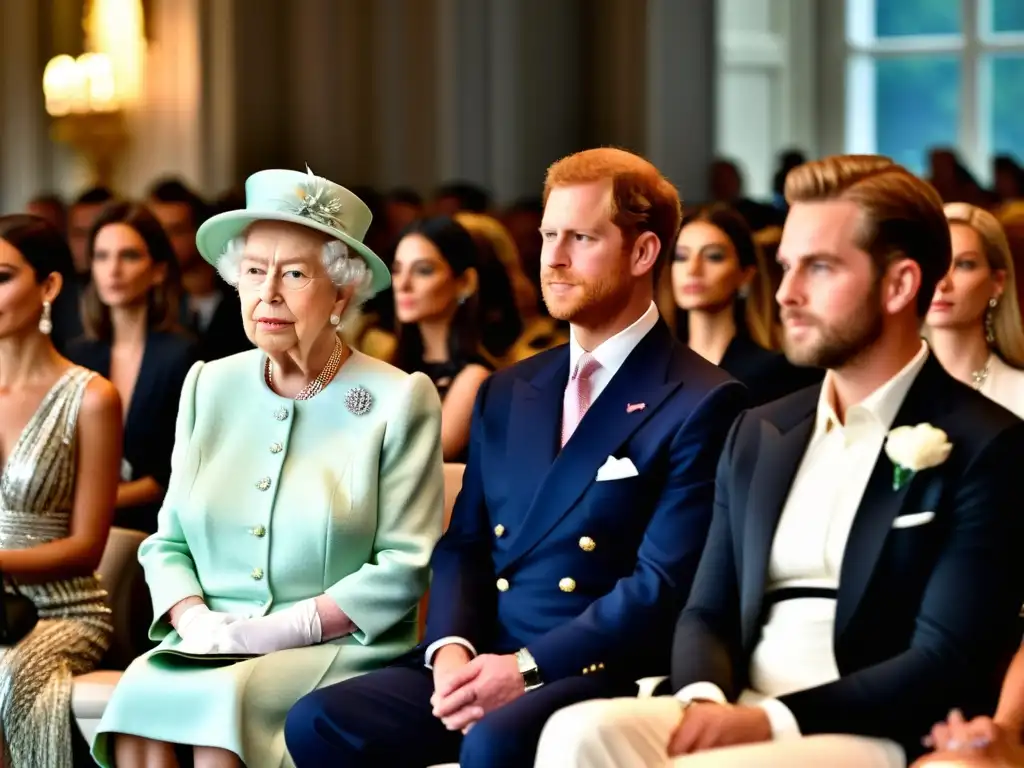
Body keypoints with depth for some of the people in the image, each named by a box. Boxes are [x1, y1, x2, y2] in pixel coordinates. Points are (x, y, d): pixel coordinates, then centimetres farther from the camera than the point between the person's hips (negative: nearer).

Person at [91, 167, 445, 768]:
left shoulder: (398, 401, 0)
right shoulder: (210, 387, 14)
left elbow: (402, 567, -5)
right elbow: (168, 542, 15)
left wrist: (286, 629, -14)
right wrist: (194, 620, -6)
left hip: (337, 650, -4)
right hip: (214, 651, 4)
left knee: (219, 702, -33)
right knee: (139, 695, -29)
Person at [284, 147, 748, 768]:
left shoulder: (701, 405, -4)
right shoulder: (507, 395, 20)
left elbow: (664, 584, -12)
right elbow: (465, 544, 16)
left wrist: (528, 668, -18)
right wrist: (451, 647, -5)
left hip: (602, 674, -6)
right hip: (483, 663, 6)